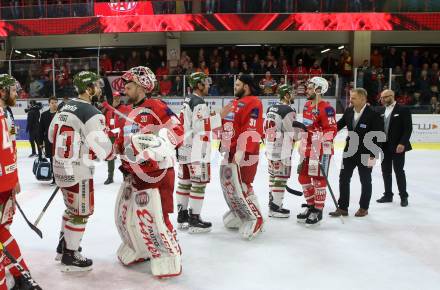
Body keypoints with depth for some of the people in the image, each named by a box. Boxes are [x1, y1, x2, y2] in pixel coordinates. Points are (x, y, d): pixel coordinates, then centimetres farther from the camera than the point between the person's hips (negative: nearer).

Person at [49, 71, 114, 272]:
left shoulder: (65, 107, 10)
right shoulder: (92, 114, -17)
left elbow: (52, 135, 17)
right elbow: (101, 146, -18)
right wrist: (112, 155, 2)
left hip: (60, 166, 9)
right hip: (78, 171, -9)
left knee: (72, 208, 24)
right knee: (80, 214, 4)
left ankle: (63, 247, 36)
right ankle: (70, 257, 14)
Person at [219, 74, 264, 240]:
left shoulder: (253, 103, -13)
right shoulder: (235, 102, 19)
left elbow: (252, 129, -22)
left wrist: (242, 150, -28)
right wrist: (223, 144, 27)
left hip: (244, 153, -10)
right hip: (230, 151, 10)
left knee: (241, 187, -12)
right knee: (229, 184, 16)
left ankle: (255, 219, 0)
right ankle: (239, 213, 31)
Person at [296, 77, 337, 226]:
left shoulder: (326, 108, -15)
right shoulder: (307, 105, 12)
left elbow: (331, 130, -19)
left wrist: (326, 152, -23)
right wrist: (302, 147, 25)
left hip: (320, 150, -9)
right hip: (307, 149, 9)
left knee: (318, 179, 0)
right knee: (303, 178, 13)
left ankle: (318, 211, 13)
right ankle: (311, 206, 29)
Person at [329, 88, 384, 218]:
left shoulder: (373, 114, -17)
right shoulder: (348, 111, -1)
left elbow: (379, 137, -16)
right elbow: (339, 125, 10)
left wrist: (373, 156, -18)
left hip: (366, 154, -5)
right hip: (349, 152, 5)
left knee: (365, 181, 12)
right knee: (344, 179, 7)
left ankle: (363, 208, 27)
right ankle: (342, 207, 17)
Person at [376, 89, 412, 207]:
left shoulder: (403, 110, -7)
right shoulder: (382, 112, 12)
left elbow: (408, 128, -12)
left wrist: (402, 143, -20)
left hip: (397, 147, -6)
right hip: (385, 147, 6)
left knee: (399, 171, 1)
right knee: (386, 172, 10)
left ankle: (404, 196, 13)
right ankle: (388, 195, 22)